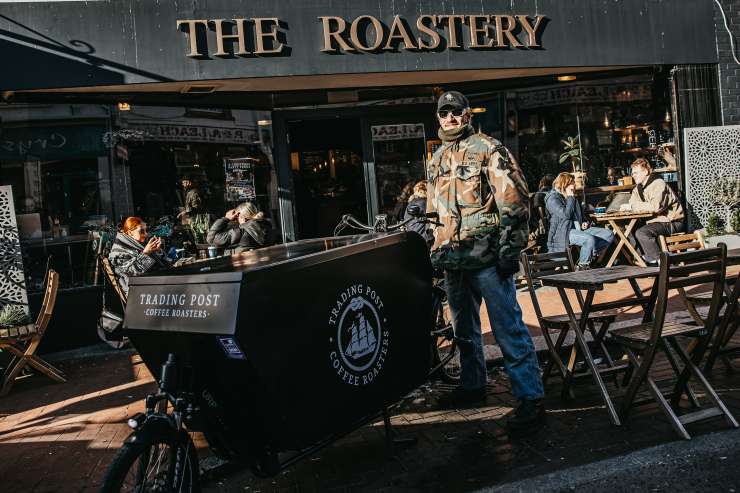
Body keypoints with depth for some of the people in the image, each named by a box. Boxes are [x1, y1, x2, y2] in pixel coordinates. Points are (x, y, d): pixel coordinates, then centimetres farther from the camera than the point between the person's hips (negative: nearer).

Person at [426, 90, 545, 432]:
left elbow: (514, 201, -10)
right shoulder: (436, 161, 18)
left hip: (487, 256, -7)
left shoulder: (488, 150, -4)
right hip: (453, 259, 8)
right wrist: (436, 249, 21)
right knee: (464, 328, 18)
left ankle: (530, 399, 0)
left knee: (509, 329, -7)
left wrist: (510, 247, -16)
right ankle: (472, 385, 34)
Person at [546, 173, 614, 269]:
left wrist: (584, 222, 10)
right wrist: (570, 198, -9)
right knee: (590, 239, -34)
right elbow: (565, 214, -21)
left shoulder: (572, 198, 21)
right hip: (563, 232, -9)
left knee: (609, 235, -6)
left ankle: (587, 256, -6)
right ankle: (583, 266, -13)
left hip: (578, 228, 9)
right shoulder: (553, 198, -6)